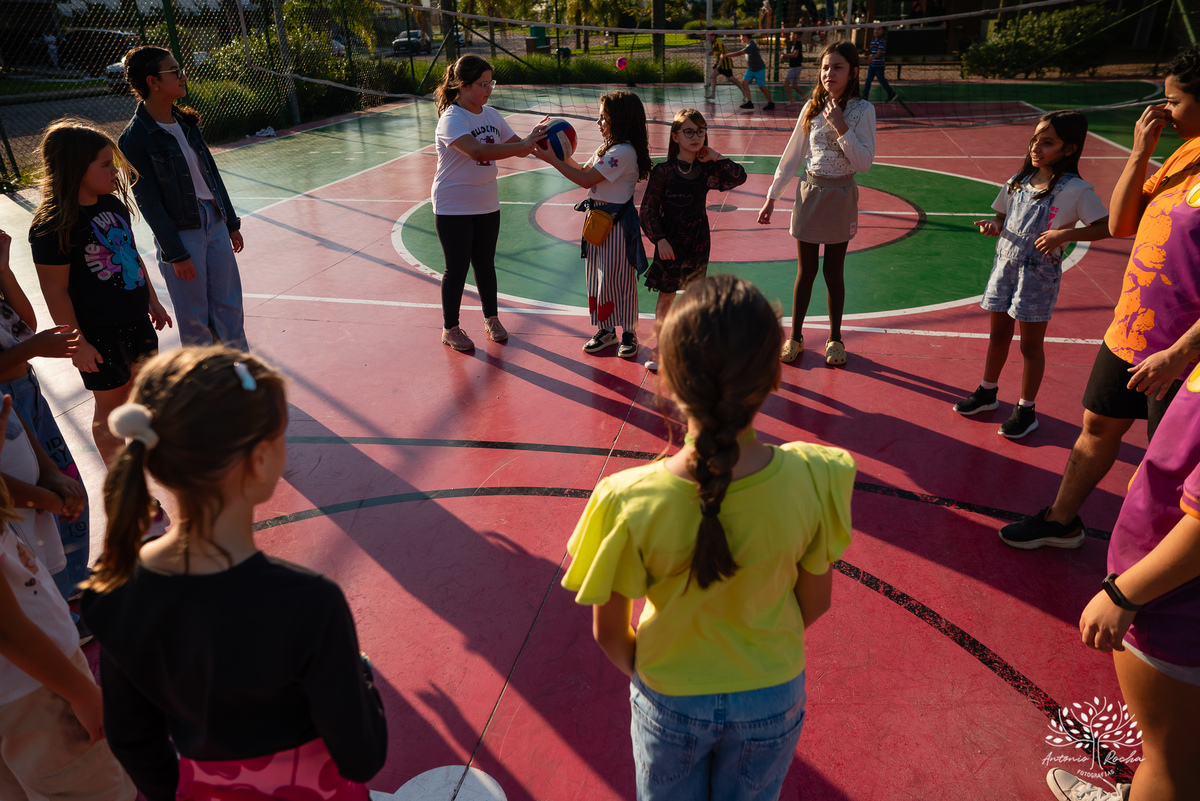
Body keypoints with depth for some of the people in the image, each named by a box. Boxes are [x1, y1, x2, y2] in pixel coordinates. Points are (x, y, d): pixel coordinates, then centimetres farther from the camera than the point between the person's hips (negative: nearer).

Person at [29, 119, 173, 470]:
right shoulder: (52, 226, -21)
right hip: (100, 335, -7)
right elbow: (55, 290, -18)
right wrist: (77, 343, -16)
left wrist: (153, 301, 18)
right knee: (110, 405, 8)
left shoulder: (114, 204, 2)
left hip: (136, 320, 7)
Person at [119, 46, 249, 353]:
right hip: (180, 231, -6)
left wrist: (231, 222, 15)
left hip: (214, 221, 6)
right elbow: (148, 201, -13)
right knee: (195, 318, 4)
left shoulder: (185, 121, 7)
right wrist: (175, 253, -14)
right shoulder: (135, 138, -13)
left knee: (230, 306, 12)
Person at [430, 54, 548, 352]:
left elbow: (517, 147, 7)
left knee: (485, 263, 16)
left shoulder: (491, 115, 4)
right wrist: (524, 144, -38)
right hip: (454, 207, -6)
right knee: (457, 268, 3)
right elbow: (477, 151, -35)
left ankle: (491, 319, 32)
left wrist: (536, 138, -15)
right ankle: (450, 329, 19)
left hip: (487, 204, 6)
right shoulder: (452, 119, -18)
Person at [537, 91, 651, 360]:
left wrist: (553, 160, -16)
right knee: (598, 276, 13)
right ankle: (605, 330, 26)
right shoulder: (607, 147, 10)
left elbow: (586, 181, -22)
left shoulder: (623, 152, -20)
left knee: (620, 277, 2)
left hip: (617, 221, -9)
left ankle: (628, 333, 16)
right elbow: (584, 171, 15)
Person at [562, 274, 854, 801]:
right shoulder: (815, 480, -27)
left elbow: (608, 632, -15)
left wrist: (644, 672, 7)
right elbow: (814, 603, -10)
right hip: (772, 698, 2)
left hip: (669, 703, -1)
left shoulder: (628, 504, -31)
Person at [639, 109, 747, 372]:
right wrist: (660, 239, -18)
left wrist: (716, 158, -4)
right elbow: (648, 209, -9)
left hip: (698, 242, 5)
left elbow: (740, 177, 6)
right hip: (671, 243, -5)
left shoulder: (705, 169, 2)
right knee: (666, 298, 2)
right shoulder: (664, 171, -12)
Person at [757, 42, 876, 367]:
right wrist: (772, 197, 7)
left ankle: (834, 338, 22)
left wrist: (841, 127, -21)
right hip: (810, 192, 2)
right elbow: (792, 154, 7)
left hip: (841, 196, -2)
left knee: (833, 272, 6)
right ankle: (795, 337, 19)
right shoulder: (812, 107, 1)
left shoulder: (862, 110, -7)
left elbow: (864, 163, -13)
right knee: (806, 270, 7)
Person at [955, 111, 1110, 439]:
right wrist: (993, 226, -6)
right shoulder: (1019, 181, 5)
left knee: (1031, 343, 4)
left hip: (1039, 271, -5)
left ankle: (1026, 409, 18)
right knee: (998, 333, 17)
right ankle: (987, 392, 34)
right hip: (1005, 263, 5)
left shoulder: (1076, 190, -11)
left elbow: (1106, 226, -12)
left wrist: (1064, 234, -24)